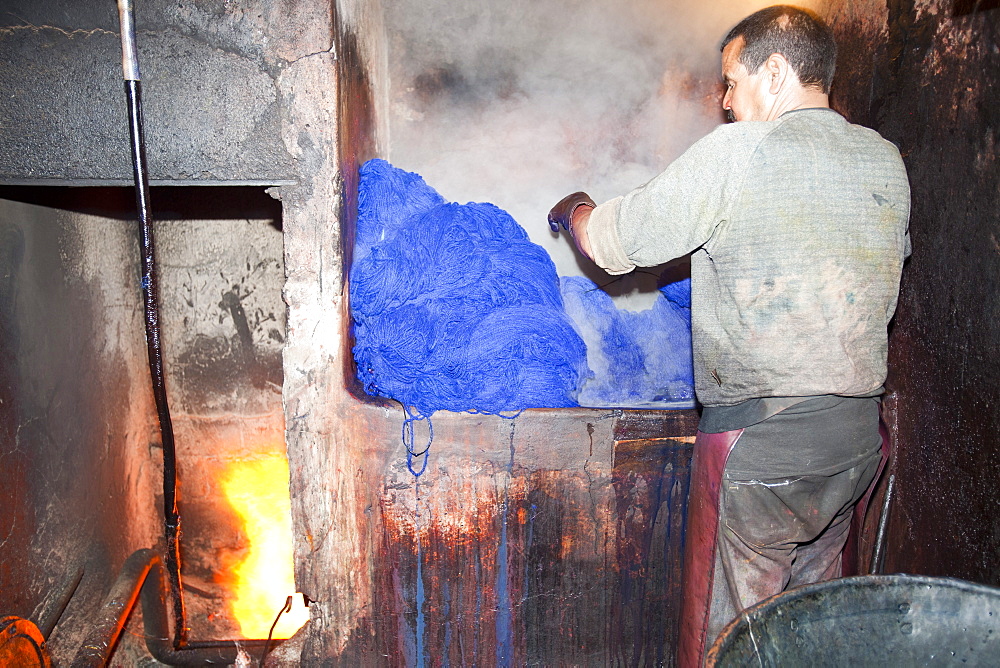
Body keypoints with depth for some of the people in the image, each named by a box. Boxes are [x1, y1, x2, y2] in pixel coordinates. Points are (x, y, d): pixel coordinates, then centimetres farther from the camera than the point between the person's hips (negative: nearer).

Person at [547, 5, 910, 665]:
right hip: (859, 436, 7)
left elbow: (612, 243, -8)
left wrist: (575, 209, 15)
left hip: (759, 439, -7)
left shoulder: (737, 153, -13)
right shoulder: (887, 161, 7)